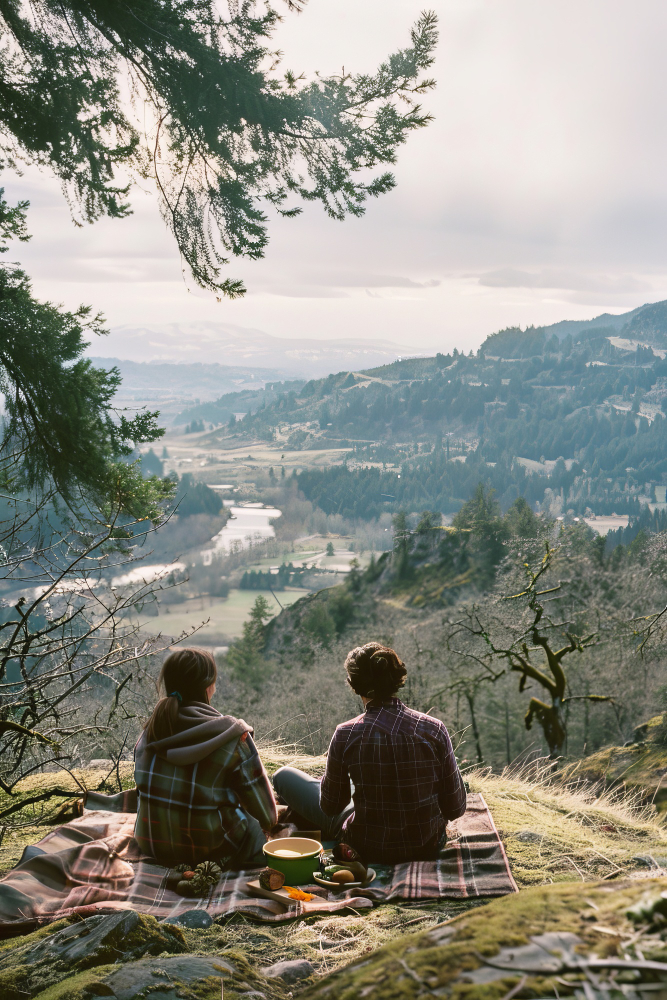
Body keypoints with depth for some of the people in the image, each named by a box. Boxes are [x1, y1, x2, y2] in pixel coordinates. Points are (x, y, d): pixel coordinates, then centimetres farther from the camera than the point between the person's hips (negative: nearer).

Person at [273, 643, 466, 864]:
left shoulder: (346, 735, -20)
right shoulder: (435, 730, -17)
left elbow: (331, 807, -6)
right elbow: (456, 809, -9)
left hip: (369, 849, -3)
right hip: (429, 846, 3)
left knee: (284, 775, 18)